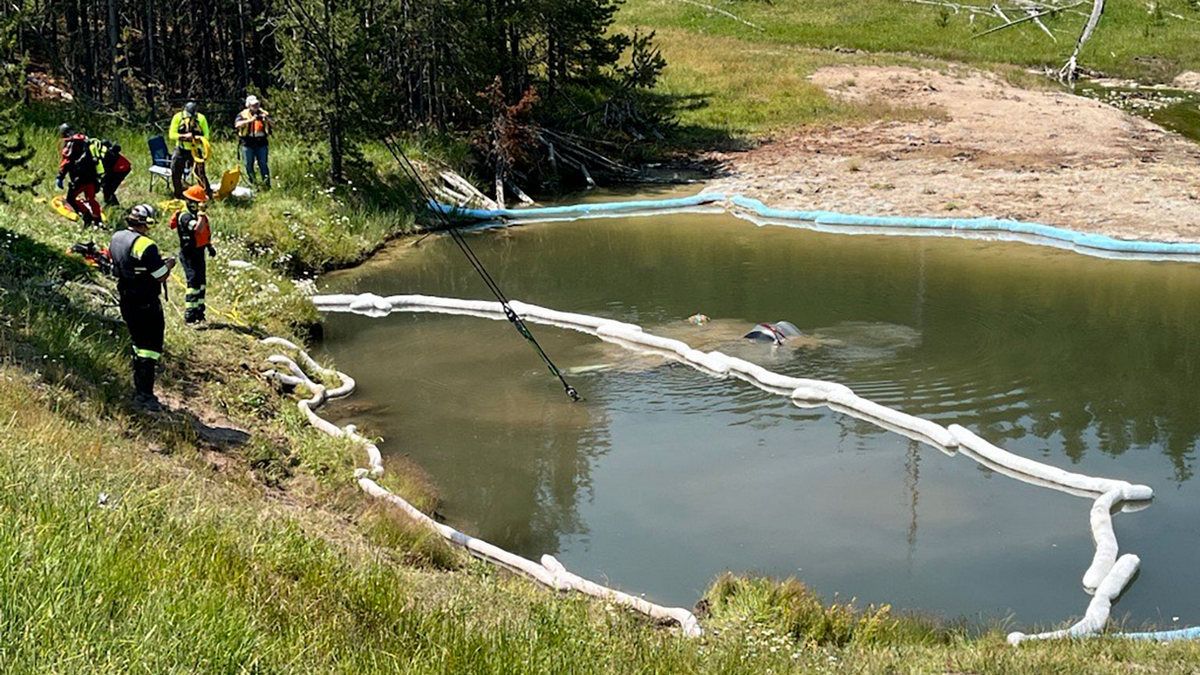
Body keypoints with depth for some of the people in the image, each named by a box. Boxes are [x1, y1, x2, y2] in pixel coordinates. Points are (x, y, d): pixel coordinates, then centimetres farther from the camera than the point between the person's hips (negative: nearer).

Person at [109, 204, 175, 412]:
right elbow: (161, 277, -20)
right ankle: (145, 395, -3)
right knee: (151, 348, -1)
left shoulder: (116, 238, 4)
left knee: (139, 345, 19)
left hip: (126, 301, 8)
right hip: (147, 305, -8)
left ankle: (139, 391, 24)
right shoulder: (146, 245, -23)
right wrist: (168, 264, 2)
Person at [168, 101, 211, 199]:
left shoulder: (201, 118, -8)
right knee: (175, 173, 5)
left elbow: (206, 135, -3)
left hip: (195, 150, -2)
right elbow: (171, 134, -9)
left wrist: (198, 138, -26)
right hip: (181, 150, 2)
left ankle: (208, 193, -2)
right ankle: (178, 195, 20)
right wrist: (184, 136, -26)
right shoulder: (178, 117, -7)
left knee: (200, 173, -9)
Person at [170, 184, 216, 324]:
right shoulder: (185, 217, -21)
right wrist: (201, 213, -31)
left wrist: (209, 246, 19)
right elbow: (198, 229, -38)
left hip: (199, 252, 9)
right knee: (194, 283, -13)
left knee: (201, 283, 15)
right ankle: (189, 316, -10)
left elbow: (206, 232, 23)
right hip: (189, 254, -9)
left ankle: (199, 312, 27)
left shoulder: (199, 215, 8)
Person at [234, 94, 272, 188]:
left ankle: (267, 184, 2)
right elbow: (237, 125, -17)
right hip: (248, 144, -1)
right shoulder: (243, 114, 0)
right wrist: (250, 120, -28)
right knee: (249, 165, 5)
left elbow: (273, 125, 2)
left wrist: (267, 119, -19)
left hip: (261, 144, 1)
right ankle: (253, 183, 14)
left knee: (263, 164, -1)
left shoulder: (264, 113, 8)